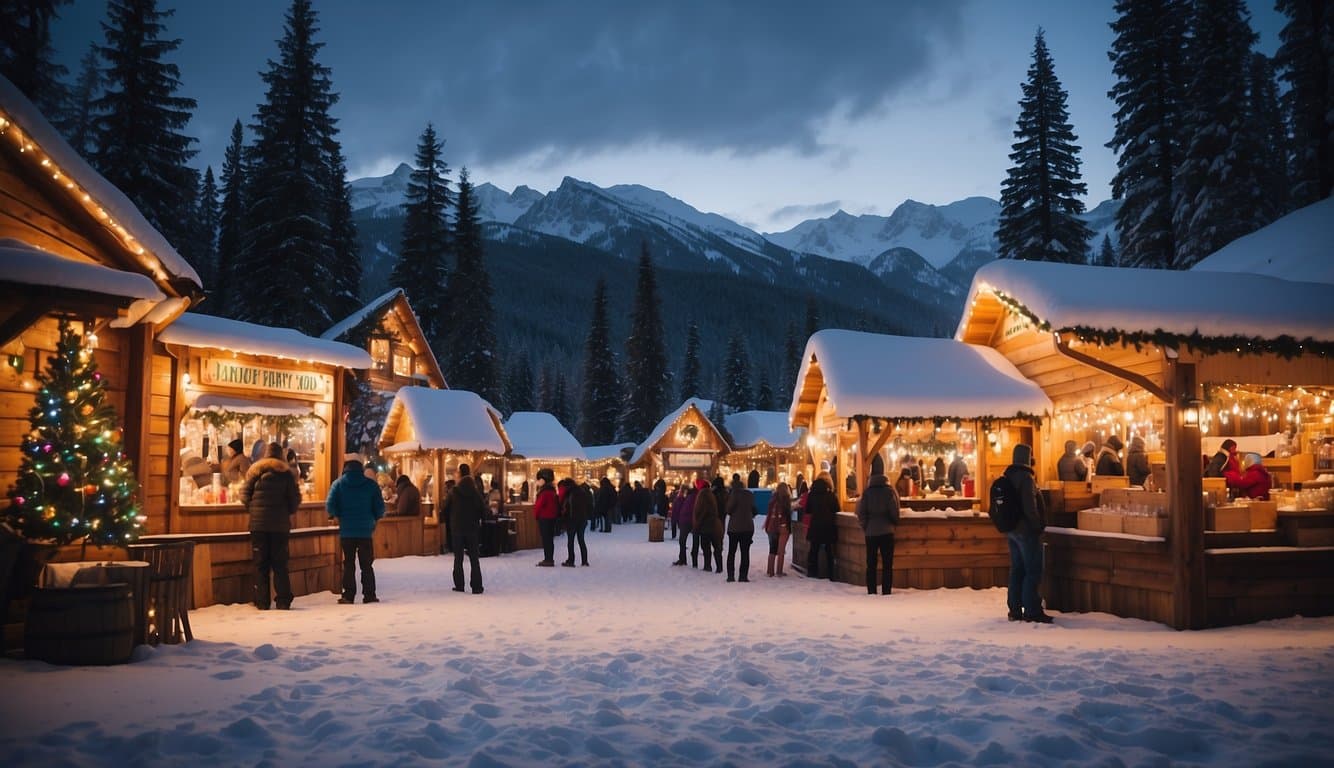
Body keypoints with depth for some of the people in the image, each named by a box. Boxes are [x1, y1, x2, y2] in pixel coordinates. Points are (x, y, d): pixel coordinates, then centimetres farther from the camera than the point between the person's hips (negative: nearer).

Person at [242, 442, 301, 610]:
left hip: (258, 522, 1)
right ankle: (283, 601, 0)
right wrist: (289, 512, 17)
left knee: (260, 563, 6)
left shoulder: (255, 470, 5)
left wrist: (253, 510, 16)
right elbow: (295, 497, 0)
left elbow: (245, 494, 2)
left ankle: (262, 601, 4)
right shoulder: (285, 473, 1)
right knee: (280, 564, 4)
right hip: (280, 524, -1)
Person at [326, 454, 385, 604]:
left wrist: (337, 516, 9)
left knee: (348, 564, 8)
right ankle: (369, 595, 6)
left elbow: (330, 505, -10)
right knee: (367, 564, 8)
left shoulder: (338, 483, -3)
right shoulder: (371, 484, -2)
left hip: (346, 531, 0)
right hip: (366, 531, 0)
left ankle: (348, 596, 7)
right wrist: (373, 518, 17)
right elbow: (380, 508, -3)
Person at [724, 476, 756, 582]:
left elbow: (729, 510, -11)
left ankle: (730, 575, 3)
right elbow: (753, 510, 11)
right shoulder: (750, 494, 4)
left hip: (734, 527, -3)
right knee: (745, 552, 5)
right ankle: (743, 575, 0)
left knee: (731, 552, 7)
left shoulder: (734, 494, -11)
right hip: (748, 527, 3)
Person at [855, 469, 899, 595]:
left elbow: (860, 512, -5)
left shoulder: (867, 493, -1)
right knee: (887, 564, 4)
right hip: (887, 531, -1)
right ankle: (886, 591, 1)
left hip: (870, 532, 1)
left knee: (871, 564, 8)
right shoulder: (889, 492, -5)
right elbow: (894, 511, -7)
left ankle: (871, 592, 6)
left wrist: (865, 526, 8)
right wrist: (894, 524, 10)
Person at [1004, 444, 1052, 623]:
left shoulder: (1007, 476, 12)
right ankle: (1032, 610, -2)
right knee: (1033, 571, -3)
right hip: (1026, 530, -9)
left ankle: (1015, 609, 15)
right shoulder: (1025, 477, -16)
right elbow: (1030, 506, -20)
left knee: (1016, 569, 12)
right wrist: (1038, 525, -10)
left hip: (1011, 529, 9)